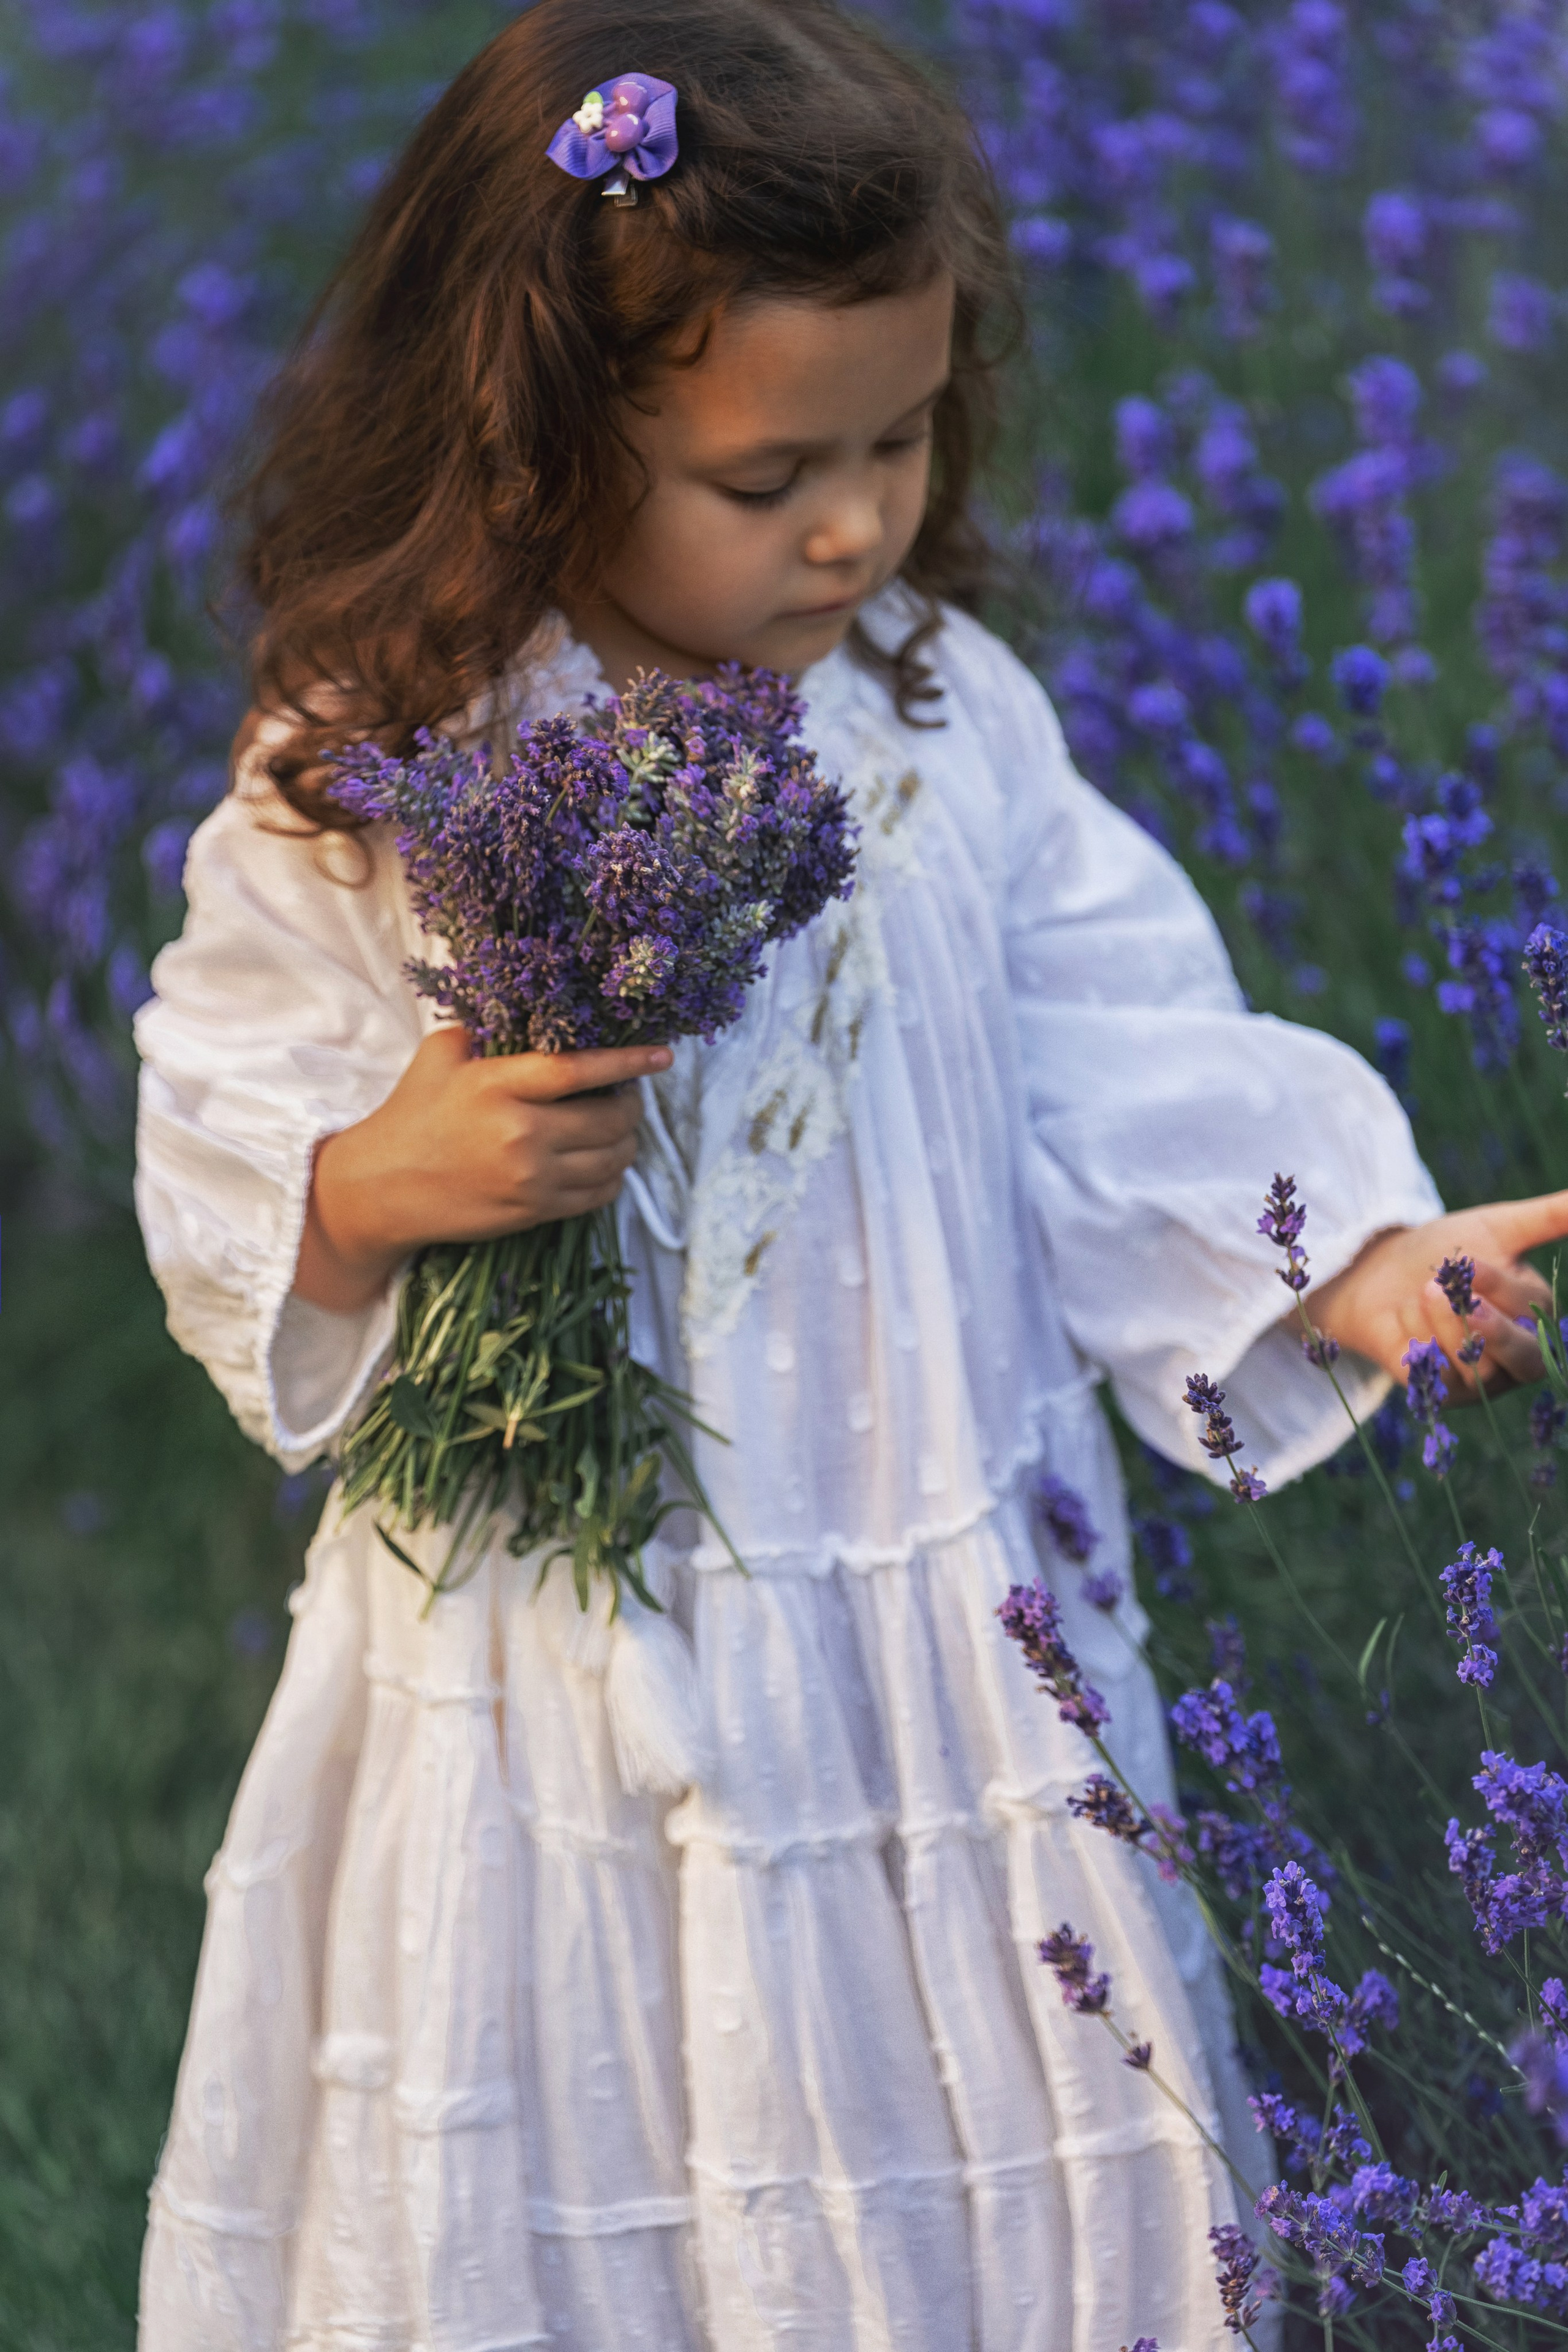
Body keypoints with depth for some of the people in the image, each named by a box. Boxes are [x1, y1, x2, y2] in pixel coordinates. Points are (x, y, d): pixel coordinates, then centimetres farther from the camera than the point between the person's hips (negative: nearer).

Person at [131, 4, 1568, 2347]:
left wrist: (1353, 1258, -14)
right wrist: (382, 1186, -24)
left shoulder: (947, 717, -4)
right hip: (565, 1678, -2)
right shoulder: (368, 776, -10)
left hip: (948, 1617, 2)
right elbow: (219, 1163, -4)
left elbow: (1124, 1066, -1)